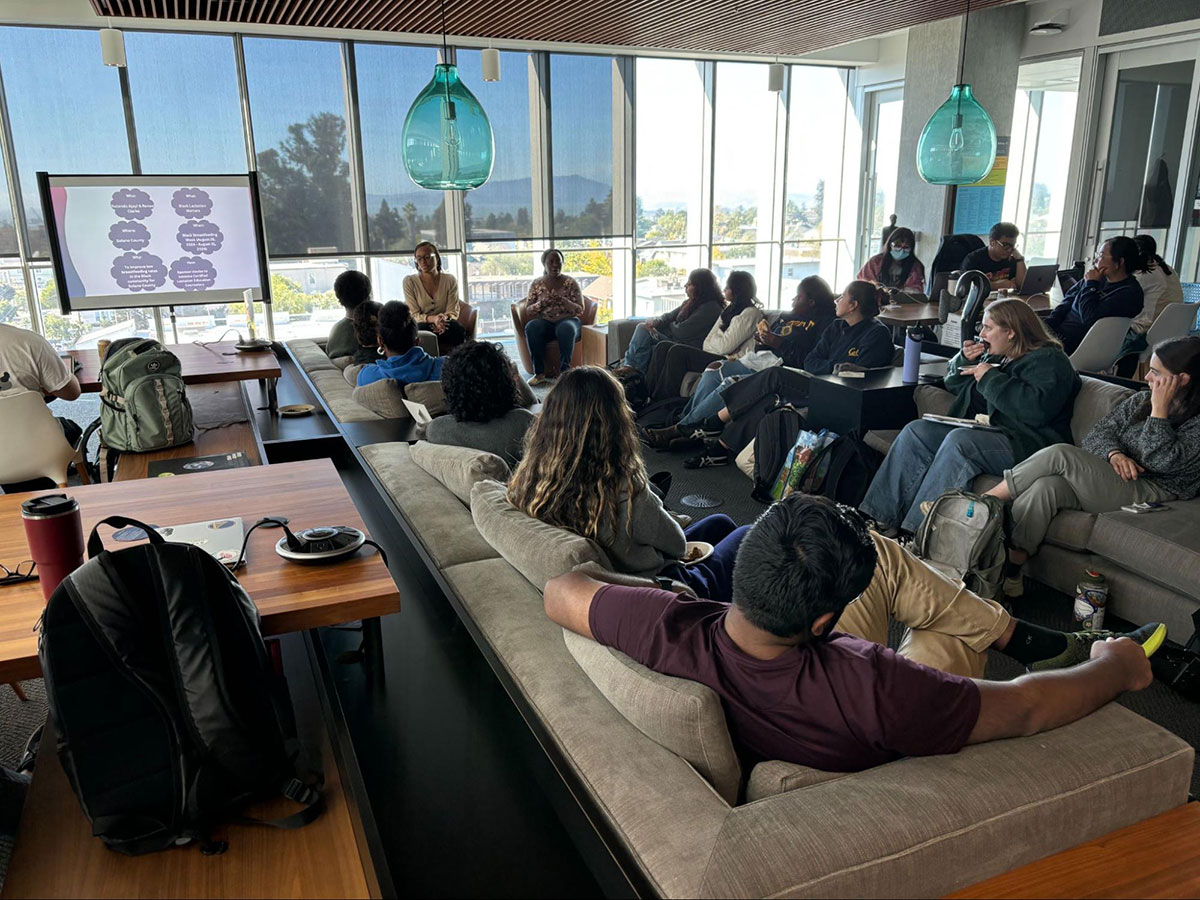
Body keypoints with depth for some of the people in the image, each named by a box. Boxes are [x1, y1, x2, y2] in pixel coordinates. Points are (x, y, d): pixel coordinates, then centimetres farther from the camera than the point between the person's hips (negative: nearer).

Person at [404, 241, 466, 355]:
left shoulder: (450, 280, 3)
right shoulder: (409, 281, -2)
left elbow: (453, 312, 1)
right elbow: (414, 315, -6)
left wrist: (444, 319, -24)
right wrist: (433, 319, -27)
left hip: (445, 328, 1)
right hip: (420, 327, -1)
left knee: (458, 330, -31)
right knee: (421, 328, -36)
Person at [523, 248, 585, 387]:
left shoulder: (571, 282, 6)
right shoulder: (537, 284, 10)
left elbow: (580, 310, 1)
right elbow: (528, 310, 7)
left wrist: (563, 300, -16)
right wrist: (542, 303, -13)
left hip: (567, 320, -1)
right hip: (544, 322, 2)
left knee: (566, 328, -38)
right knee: (531, 327, -33)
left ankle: (564, 371, -35)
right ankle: (539, 373, -32)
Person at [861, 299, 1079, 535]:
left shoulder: (1049, 361, -4)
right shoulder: (994, 356, 23)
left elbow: (1038, 408, -23)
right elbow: (953, 384, 33)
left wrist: (991, 378, -13)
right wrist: (965, 360, 11)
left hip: (1025, 443, -9)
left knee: (958, 441, -35)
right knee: (916, 431, -8)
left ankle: (918, 532, -38)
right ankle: (883, 517, -17)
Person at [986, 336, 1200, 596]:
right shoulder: (1142, 400, 17)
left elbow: (1163, 460, -16)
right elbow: (1097, 433, 12)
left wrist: (1159, 408, -12)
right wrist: (1114, 453, -10)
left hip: (1147, 493, -6)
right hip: (1104, 480, 6)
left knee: (1060, 454, -26)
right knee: (1045, 487, -29)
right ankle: (1009, 573, -32)